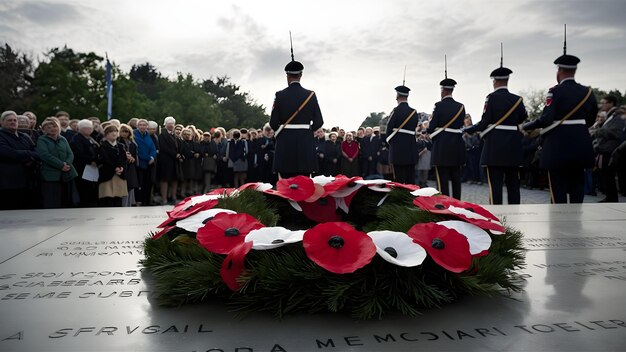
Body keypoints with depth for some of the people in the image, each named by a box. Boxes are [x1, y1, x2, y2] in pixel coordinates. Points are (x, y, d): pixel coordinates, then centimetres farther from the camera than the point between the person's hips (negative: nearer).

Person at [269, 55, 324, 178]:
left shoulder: (280, 95, -4)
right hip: (305, 144, 2)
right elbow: (318, 122, 1)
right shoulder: (310, 95, 1)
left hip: (285, 142, -1)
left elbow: (273, 123, -4)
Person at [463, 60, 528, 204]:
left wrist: (467, 129, 5)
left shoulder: (492, 97, -7)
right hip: (513, 147, 5)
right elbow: (524, 120, 11)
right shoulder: (517, 99, 7)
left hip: (495, 147, -4)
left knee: (495, 183, -2)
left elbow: (484, 123, -9)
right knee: (513, 183, 8)